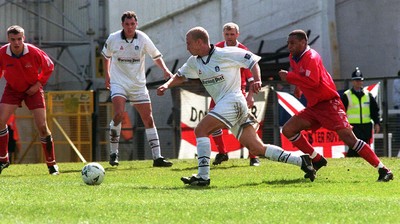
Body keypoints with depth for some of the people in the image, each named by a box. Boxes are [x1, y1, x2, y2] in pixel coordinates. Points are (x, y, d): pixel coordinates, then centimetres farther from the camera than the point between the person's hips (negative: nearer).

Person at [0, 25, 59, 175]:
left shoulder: (34, 52, -23)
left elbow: (49, 67, -5)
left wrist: (38, 84, -12)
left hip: (32, 90, -2)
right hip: (12, 89, 2)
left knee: (42, 127, -8)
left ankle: (51, 164, 6)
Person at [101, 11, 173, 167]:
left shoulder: (143, 39, -6)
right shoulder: (113, 39, -6)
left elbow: (156, 56, 4)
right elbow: (106, 55, 14)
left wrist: (165, 70, -11)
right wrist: (107, 75, 14)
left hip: (138, 84, 2)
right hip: (119, 82, -2)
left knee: (148, 119, 1)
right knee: (119, 114, -24)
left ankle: (157, 157, 5)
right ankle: (113, 153, -10)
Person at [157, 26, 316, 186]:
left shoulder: (225, 54, -7)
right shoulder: (194, 62, 15)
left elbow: (252, 61, -3)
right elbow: (180, 76, 28)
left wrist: (257, 80, -18)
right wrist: (167, 85, 9)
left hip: (233, 101, -8)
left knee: (200, 130, -16)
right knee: (257, 149, 2)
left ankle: (203, 176, -19)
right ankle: (300, 161, 3)